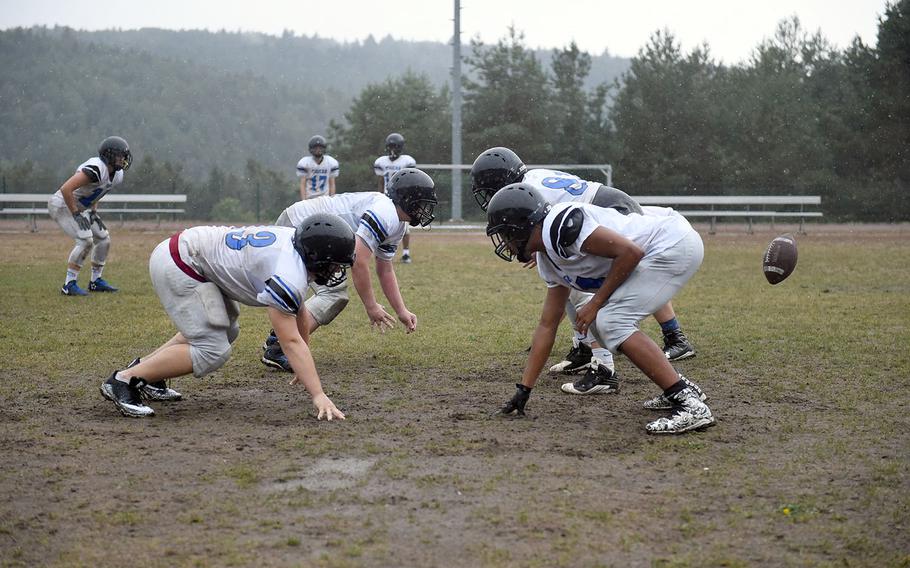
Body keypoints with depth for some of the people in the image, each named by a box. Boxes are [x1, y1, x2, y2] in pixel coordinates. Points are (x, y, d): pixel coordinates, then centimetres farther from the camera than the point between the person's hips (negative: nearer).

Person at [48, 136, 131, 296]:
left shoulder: (116, 175, 1)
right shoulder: (96, 169, -30)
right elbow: (66, 189, -34)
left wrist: (93, 212, 7)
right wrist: (76, 215, -26)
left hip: (79, 208, 10)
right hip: (62, 205, -10)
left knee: (103, 238, 8)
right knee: (85, 239, -21)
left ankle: (96, 281, 21)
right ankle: (69, 285, -15)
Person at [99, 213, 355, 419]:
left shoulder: (297, 243, 4)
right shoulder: (287, 275, -26)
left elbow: (298, 312, 18)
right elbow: (291, 341, -29)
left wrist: (305, 367, 26)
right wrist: (318, 395, -30)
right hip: (178, 265, -10)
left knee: (225, 332, 22)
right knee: (212, 351, -12)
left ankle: (145, 367, 27)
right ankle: (124, 381, -8)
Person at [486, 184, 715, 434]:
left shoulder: (560, 225, -19)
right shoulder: (549, 262, 13)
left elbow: (630, 252, -21)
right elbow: (547, 326, 18)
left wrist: (595, 303, -12)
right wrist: (523, 390, 19)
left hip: (675, 243, -10)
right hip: (665, 251, 10)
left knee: (612, 322, -14)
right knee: (601, 324, 12)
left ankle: (690, 404, -18)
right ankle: (679, 388, 18)